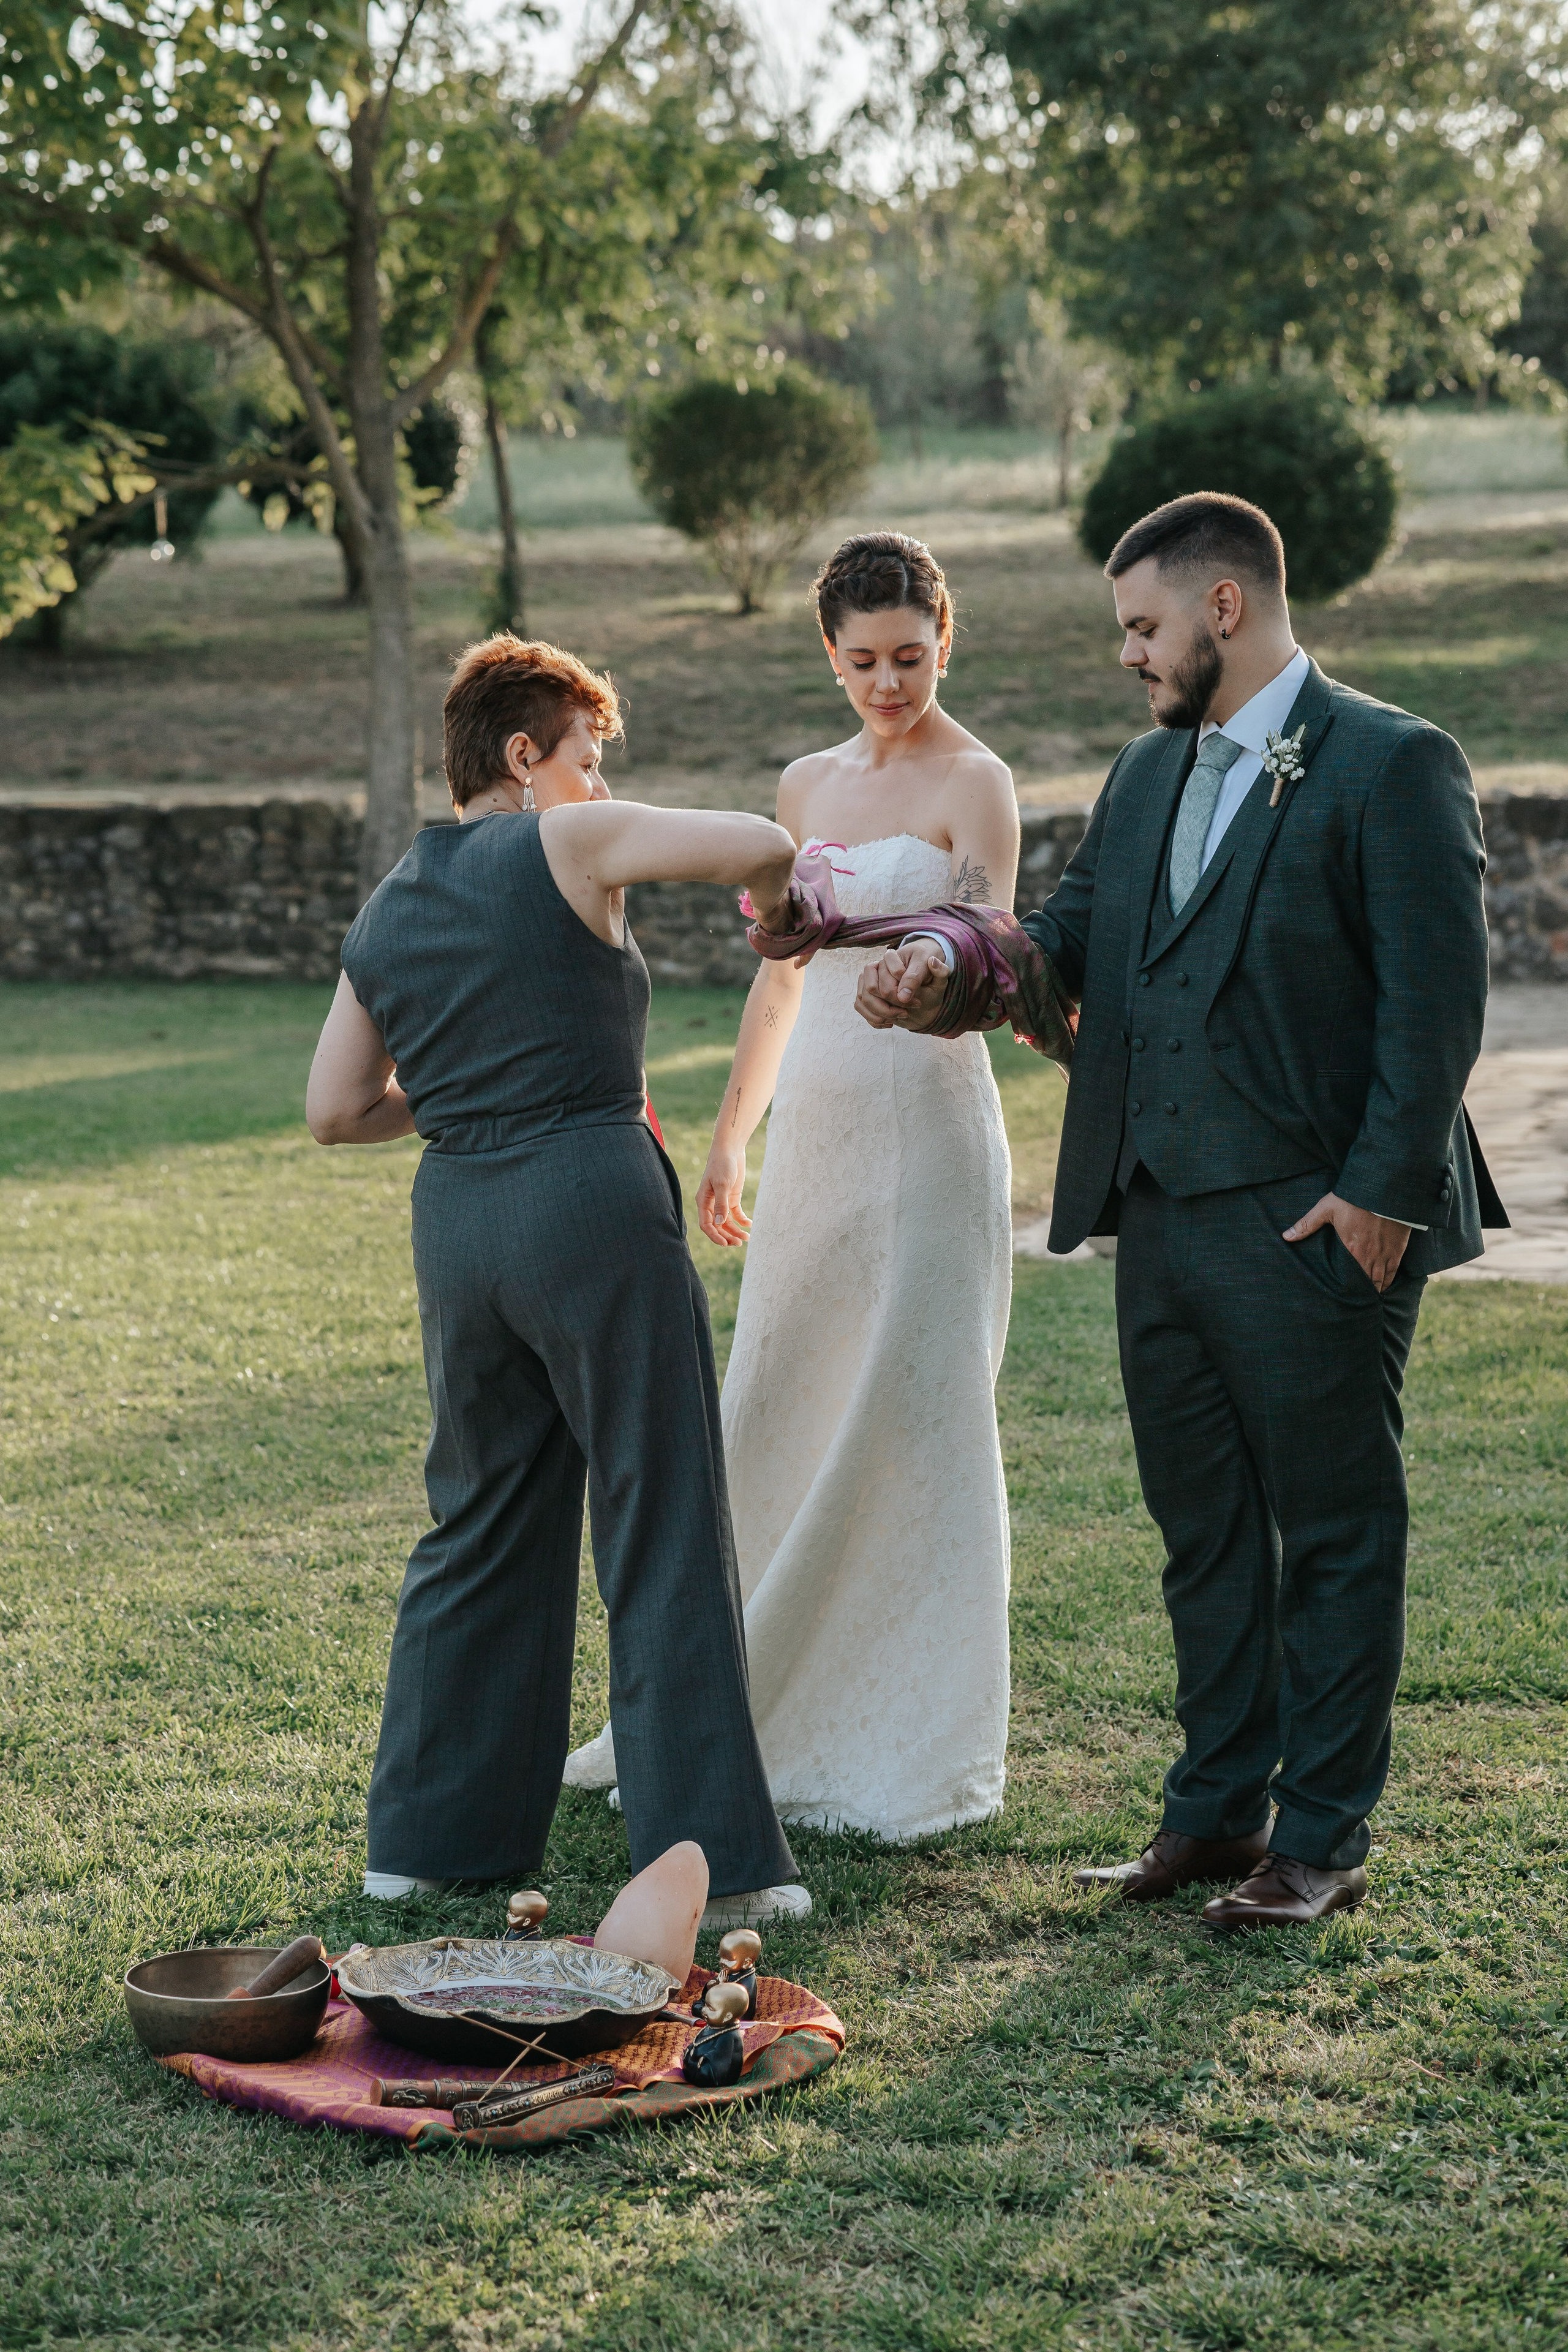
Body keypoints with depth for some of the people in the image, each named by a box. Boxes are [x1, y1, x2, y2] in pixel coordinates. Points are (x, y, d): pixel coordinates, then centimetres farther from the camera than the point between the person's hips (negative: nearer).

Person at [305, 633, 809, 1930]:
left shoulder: (385, 913, 15)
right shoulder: (567, 843, -4)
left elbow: (335, 1110, 16)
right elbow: (765, 847, -11)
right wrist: (777, 903, 11)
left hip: (456, 1218, 6)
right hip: (593, 1203, -6)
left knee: (480, 1522, 17)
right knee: (664, 1531, -1)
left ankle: (428, 1830, 23)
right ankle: (710, 1855, 1)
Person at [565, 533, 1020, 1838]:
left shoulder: (974, 785, -6)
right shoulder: (808, 786, 13)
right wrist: (730, 1135, 22)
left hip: (927, 1124, -6)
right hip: (813, 1127, 7)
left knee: (910, 1419, -3)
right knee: (776, 1412, 11)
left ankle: (910, 1749, 8)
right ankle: (754, 1700, 25)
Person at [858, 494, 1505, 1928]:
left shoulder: (1391, 765, -9)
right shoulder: (1147, 775, 15)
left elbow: (1437, 995, -14)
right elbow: (1069, 937, 13)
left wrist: (1383, 1191, -18)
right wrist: (942, 984, -6)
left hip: (1316, 1227, -7)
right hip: (1163, 1218, 8)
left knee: (1335, 1534, 4)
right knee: (1204, 1530, 15)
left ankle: (1324, 1838, 14)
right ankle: (1219, 1809, 27)